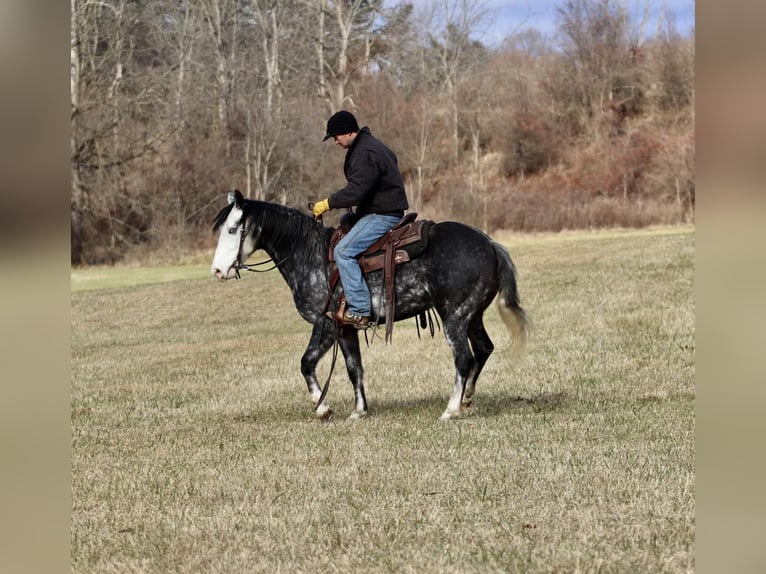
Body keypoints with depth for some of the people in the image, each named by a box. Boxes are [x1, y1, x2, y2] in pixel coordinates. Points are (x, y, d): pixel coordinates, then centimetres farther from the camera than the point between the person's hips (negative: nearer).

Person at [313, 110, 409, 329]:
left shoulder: (365, 154, -19)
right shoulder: (371, 145, 16)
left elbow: (355, 191, -26)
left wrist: (327, 204, -18)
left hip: (382, 215, -11)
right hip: (385, 210, 11)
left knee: (343, 251, -19)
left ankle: (359, 310, -22)